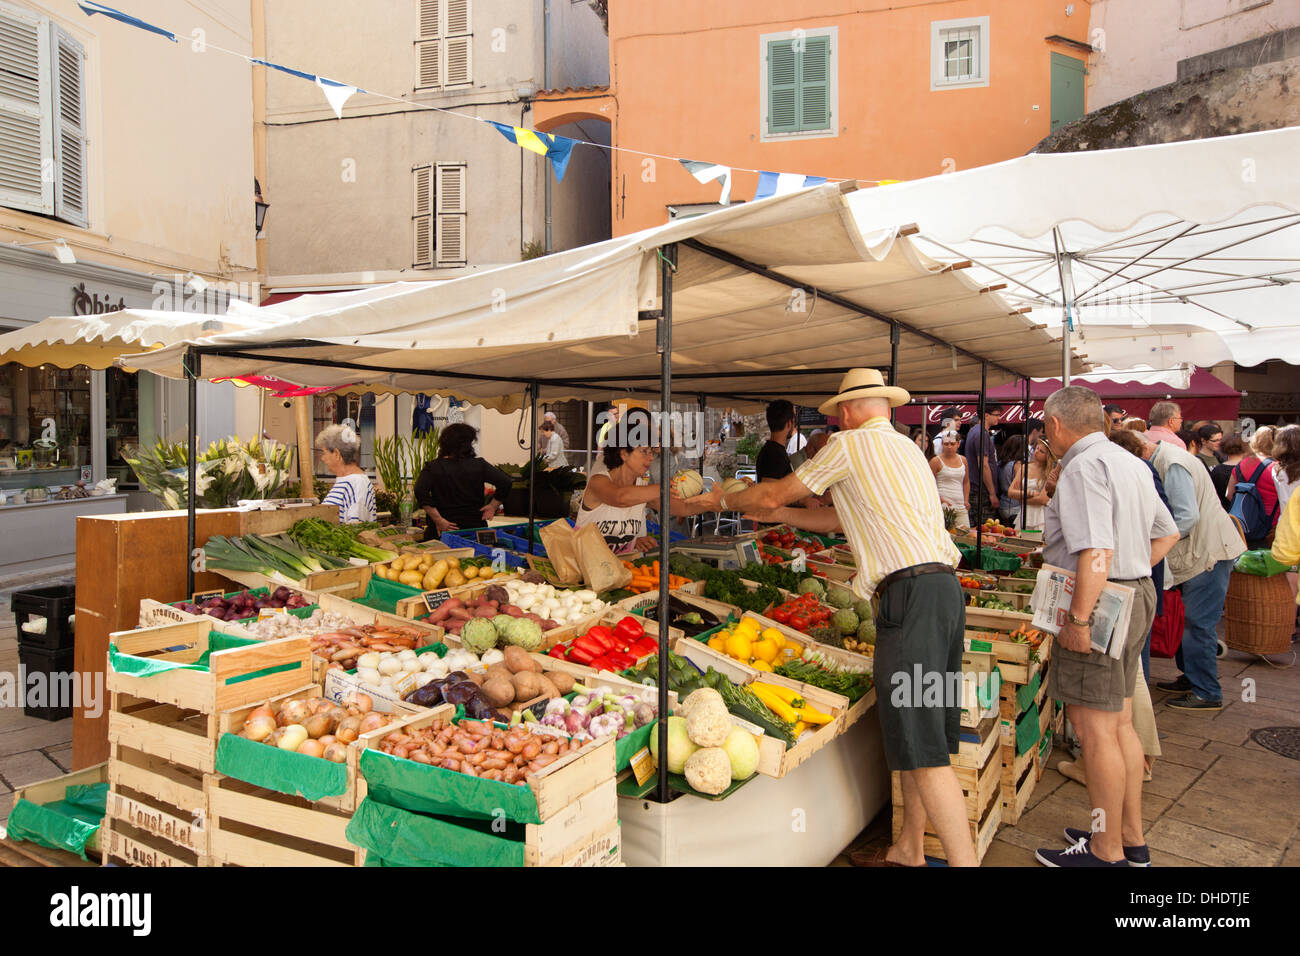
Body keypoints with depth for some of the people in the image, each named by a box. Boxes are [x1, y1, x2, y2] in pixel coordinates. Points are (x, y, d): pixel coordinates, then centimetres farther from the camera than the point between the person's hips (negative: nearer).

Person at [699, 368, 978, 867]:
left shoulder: (850, 443, -1)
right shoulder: (905, 446, 25)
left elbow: (775, 493, 6)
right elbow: (841, 517, 30)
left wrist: (726, 499, 24)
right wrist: (778, 515, 34)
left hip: (911, 592, -9)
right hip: (944, 586, 9)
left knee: (923, 750, -8)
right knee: (917, 736, 17)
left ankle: (963, 860, -6)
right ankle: (908, 850, 29)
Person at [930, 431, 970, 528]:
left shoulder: (963, 460, 14)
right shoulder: (936, 461, -2)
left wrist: (966, 500, 13)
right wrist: (939, 499, -15)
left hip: (961, 507, 5)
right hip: (944, 506, -5)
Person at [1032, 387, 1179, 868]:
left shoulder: (1083, 467, -17)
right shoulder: (1129, 463, 15)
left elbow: (1097, 551, -26)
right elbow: (1166, 534, 23)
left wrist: (1077, 618, -24)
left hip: (1098, 602, -10)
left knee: (1094, 728, -1)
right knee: (1119, 723, 17)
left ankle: (1107, 851, 9)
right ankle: (1131, 838, 28)